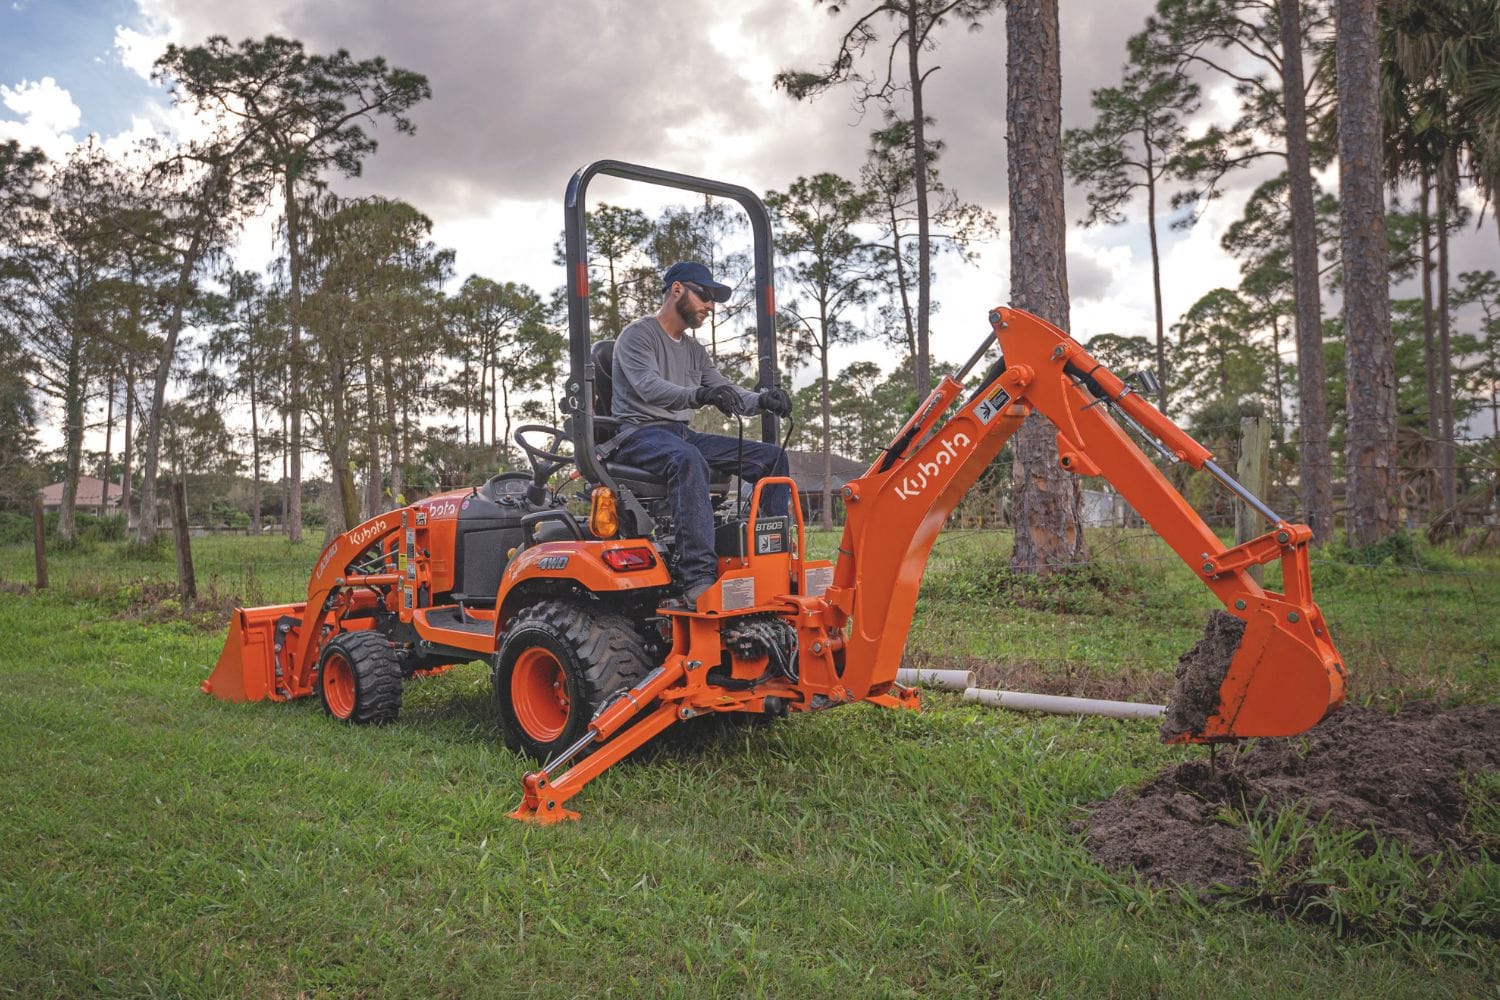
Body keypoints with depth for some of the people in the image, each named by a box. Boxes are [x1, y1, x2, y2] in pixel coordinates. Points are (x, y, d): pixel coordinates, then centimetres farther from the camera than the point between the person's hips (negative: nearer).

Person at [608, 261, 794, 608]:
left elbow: (726, 393, 13)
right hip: (640, 433, -8)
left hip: (682, 434, 8)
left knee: (771, 456, -5)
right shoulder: (637, 335, -4)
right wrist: (700, 394, -40)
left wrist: (763, 400, -9)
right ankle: (699, 577, -49)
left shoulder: (694, 349, 20)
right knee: (687, 459, -42)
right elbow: (649, 387, -23)